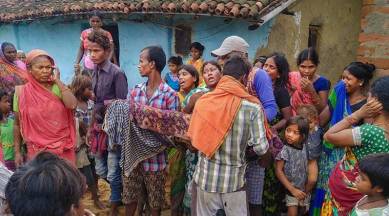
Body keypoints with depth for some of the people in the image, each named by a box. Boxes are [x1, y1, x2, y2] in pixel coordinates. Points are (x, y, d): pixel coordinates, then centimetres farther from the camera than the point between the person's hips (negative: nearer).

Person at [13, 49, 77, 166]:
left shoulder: (58, 88, -2)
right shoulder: (21, 92, -2)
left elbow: (72, 105, -22)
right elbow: (17, 124, 5)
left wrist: (57, 80, -13)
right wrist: (17, 152, 4)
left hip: (63, 149, 0)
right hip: (37, 150, 0)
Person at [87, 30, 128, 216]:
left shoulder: (117, 73, -16)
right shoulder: (95, 72, 5)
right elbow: (95, 103, 11)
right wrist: (91, 128, 15)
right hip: (99, 127, 7)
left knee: (113, 172, 4)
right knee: (100, 170, 17)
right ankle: (121, 193, 41)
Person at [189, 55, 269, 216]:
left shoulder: (203, 102, -8)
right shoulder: (252, 107, -14)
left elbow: (193, 138, -2)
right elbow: (261, 148, -12)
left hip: (205, 177, 2)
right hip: (234, 180, -1)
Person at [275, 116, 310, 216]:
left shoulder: (304, 147, -5)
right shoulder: (284, 150, -19)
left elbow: (307, 167, 7)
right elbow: (279, 171, -17)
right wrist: (292, 189, -16)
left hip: (304, 190, 5)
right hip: (291, 190, -5)